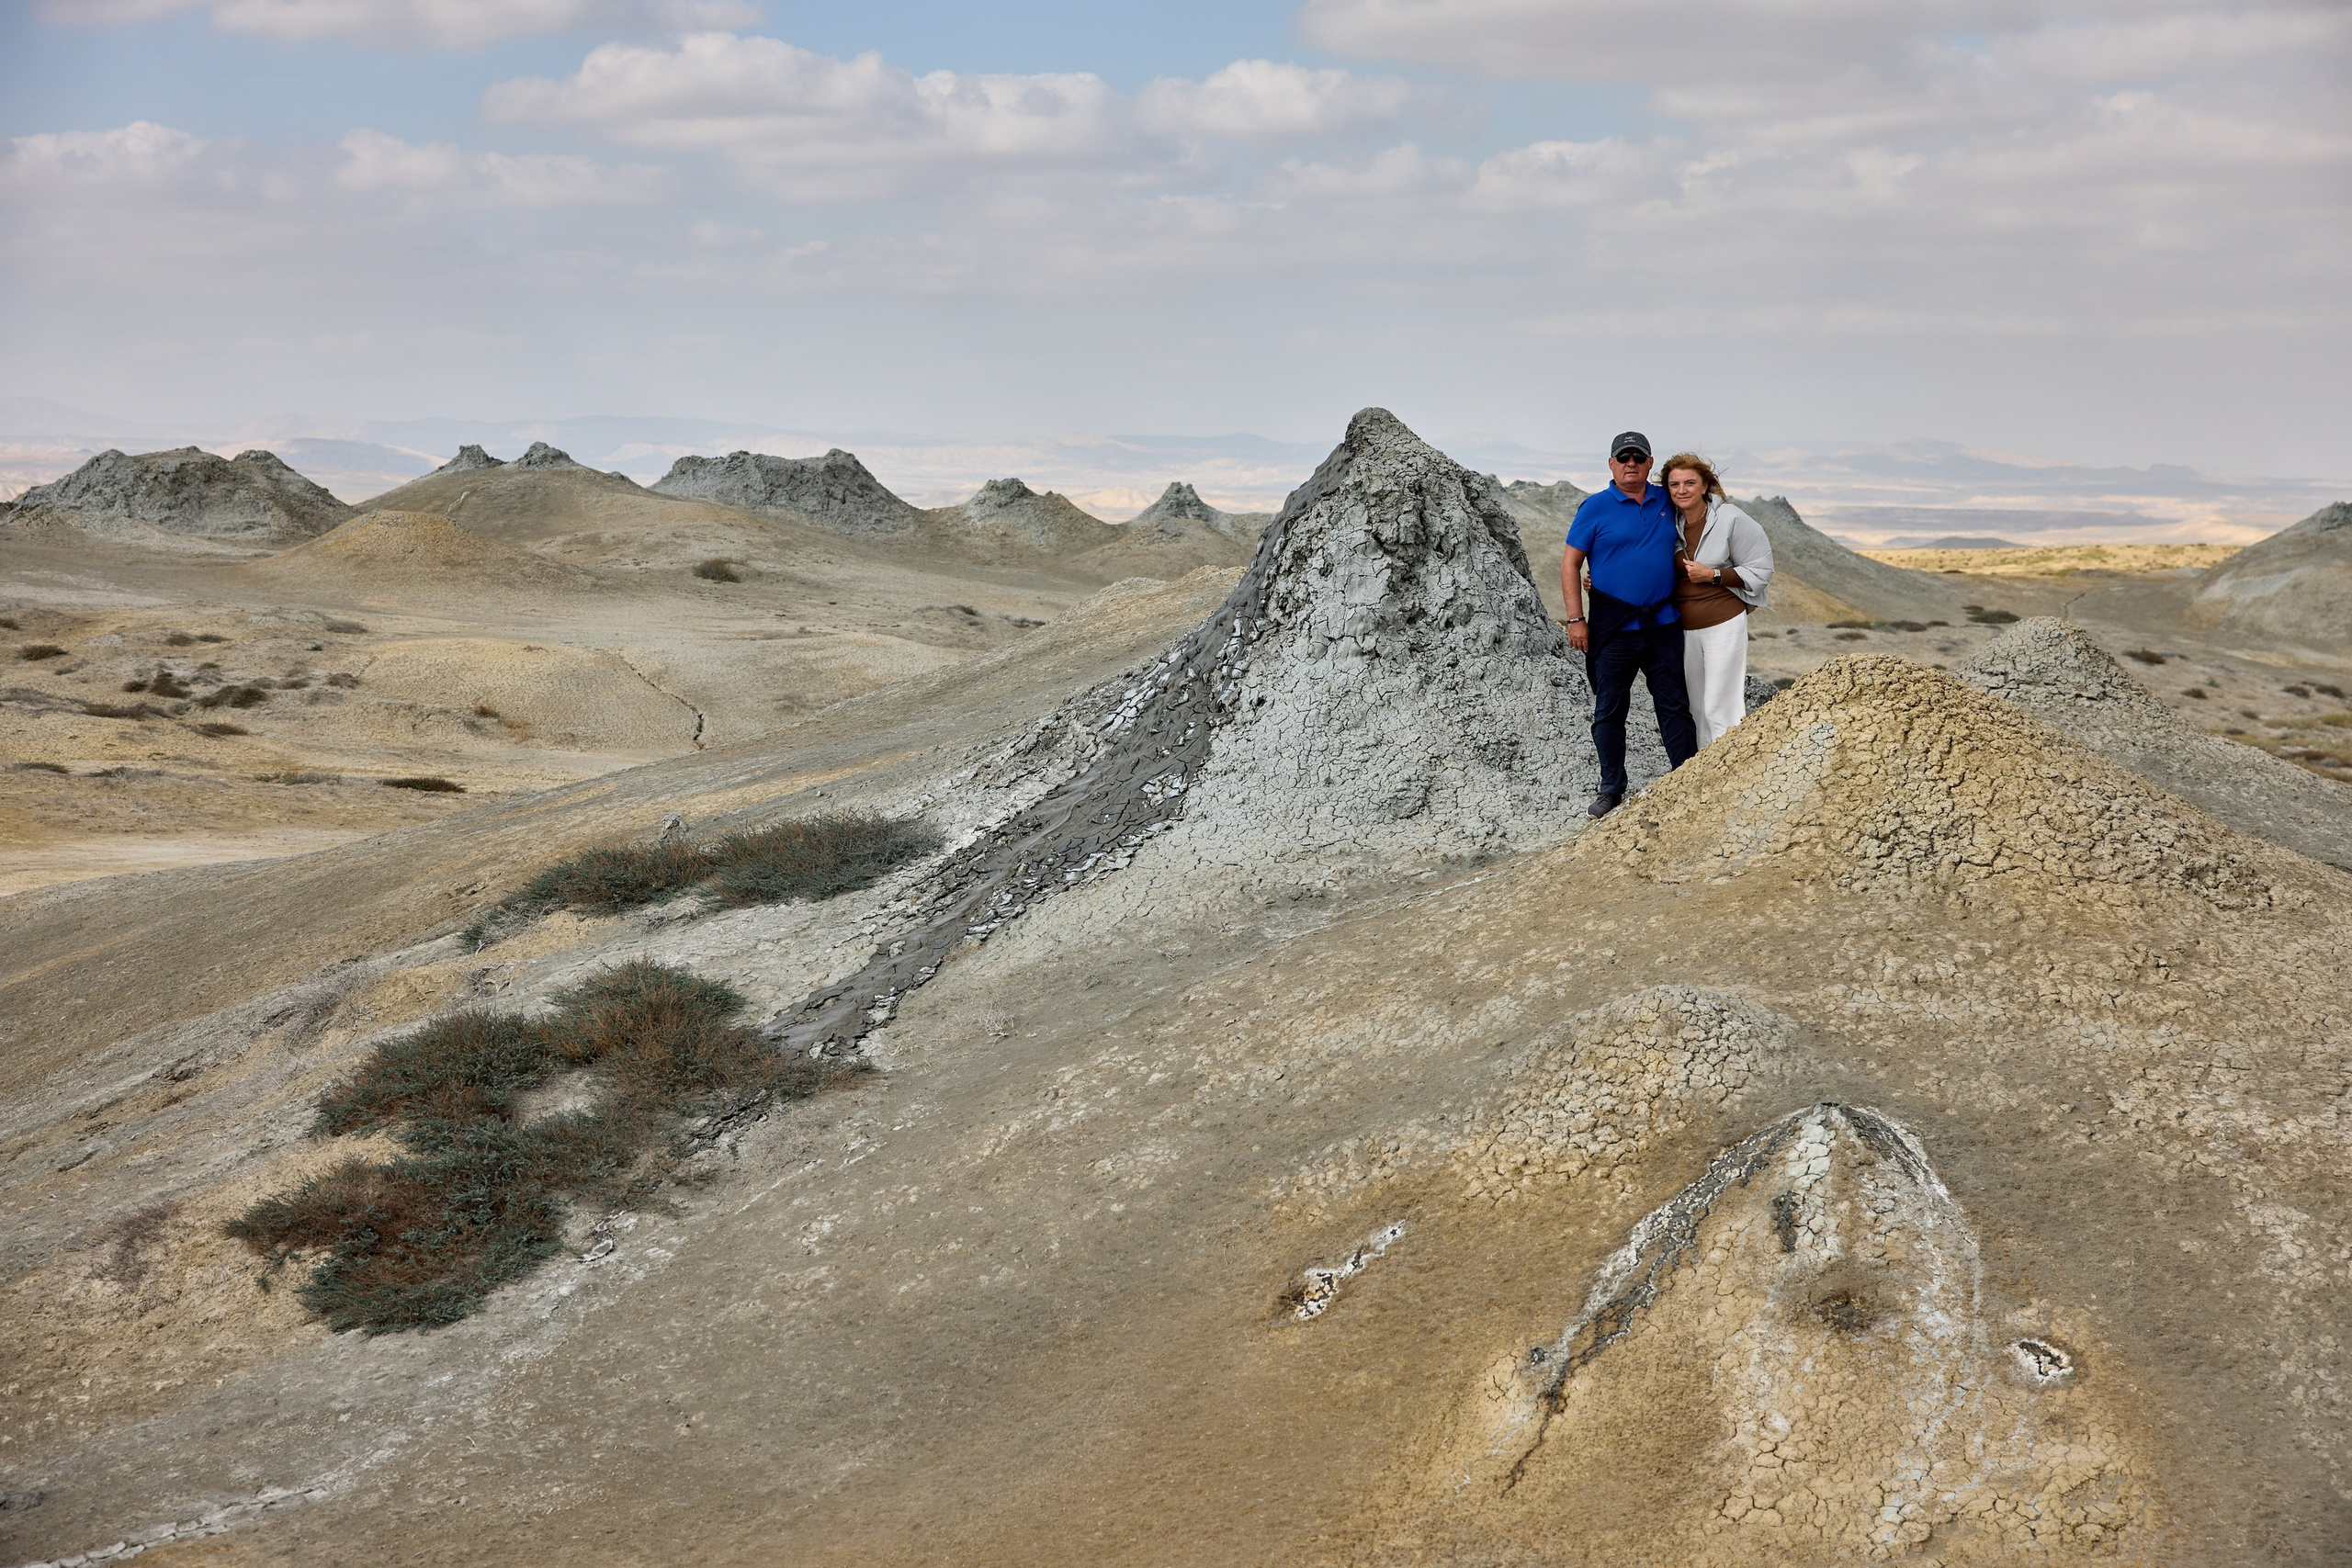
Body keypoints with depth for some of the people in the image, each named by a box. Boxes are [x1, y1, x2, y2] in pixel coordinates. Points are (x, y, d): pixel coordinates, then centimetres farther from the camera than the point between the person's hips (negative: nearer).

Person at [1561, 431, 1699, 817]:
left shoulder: (1667, 503, 8)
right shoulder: (1595, 507, -3)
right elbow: (1570, 564, -4)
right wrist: (1576, 619, -11)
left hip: (1663, 624, 3)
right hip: (1613, 627, -3)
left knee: (1674, 704, 6)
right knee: (1610, 709, 4)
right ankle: (1611, 790, 14)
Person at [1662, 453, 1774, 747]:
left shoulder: (1730, 519, -10)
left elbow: (1760, 570, -6)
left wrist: (1712, 575, -16)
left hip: (1724, 625, -5)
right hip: (1684, 628, 5)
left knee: (1721, 709, -9)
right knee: (1697, 708, 9)